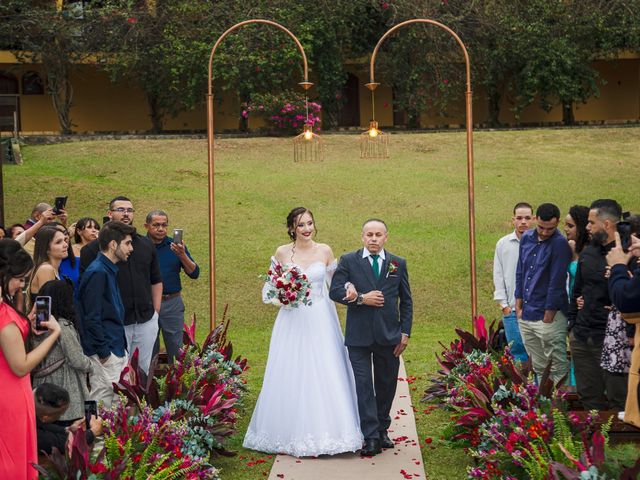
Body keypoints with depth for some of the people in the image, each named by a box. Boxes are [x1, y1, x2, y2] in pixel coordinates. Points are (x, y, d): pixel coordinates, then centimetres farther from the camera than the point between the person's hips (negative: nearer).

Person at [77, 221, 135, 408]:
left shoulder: (110, 271, 14)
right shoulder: (97, 273, -16)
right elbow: (92, 319, -20)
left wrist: (122, 349, 16)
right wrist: (104, 354, -17)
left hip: (117, 351, 10)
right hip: (105, 354, -10)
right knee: (103, 405, -5)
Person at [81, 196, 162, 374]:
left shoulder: (146, 244, 12)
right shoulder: (94, 248, -4)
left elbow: (156, 280, 19)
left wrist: (156, 311, 12)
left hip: (146, 321, 4)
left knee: (144, 372, 10)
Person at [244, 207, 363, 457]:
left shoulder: (324, 251, 3)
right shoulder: (282, 252, 2)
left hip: (320, 322, 0)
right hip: (292, 322, 0)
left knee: (325, 376, -2)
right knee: (290, 377, 0)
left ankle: (325, 432, 7)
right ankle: (292, 434, 10)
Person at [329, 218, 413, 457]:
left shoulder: (398, 264, 8)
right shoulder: (348, 261, 2)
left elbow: (406, 301, 10)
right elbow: (335, 291, -4)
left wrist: (405, 332, 4)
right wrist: (361, 298, -15)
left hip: (389, 335, 2)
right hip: (359, 336, -2)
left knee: (386, 385, 10)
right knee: (363, 385, -6)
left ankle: (382, 430, 25)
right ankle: (371, 437, -6)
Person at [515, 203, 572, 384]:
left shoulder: (560, 244, -12)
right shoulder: (526, 238, 8)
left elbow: (556, 283, -14)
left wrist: (548, 316, -13)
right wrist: (519, 306, 12)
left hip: (548, 316, -6)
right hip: (526, 315, 7)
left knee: (558, 369, -2)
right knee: (538, 368, 14)